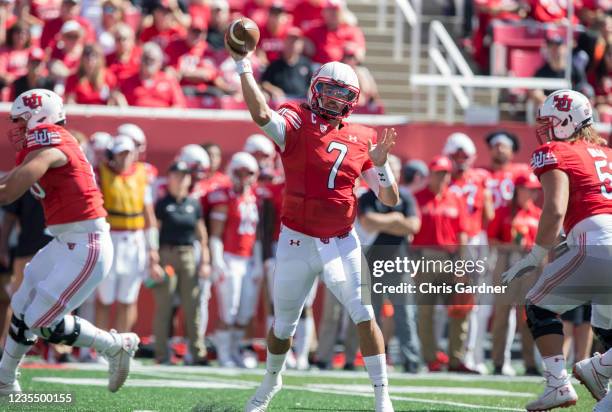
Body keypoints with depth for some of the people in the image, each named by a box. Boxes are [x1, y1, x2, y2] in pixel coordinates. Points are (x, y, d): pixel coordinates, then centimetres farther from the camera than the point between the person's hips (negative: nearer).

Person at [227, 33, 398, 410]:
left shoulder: (361, 140, 4)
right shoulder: (297, 123, -7)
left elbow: (391, 199, 5)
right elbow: (261, 114, -31)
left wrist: (381, 164, -13)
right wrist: (243, 65, -33)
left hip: (342, 243, 2)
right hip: (299, 242, -1)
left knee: (364, 315, -13)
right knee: (284, 324, 12)